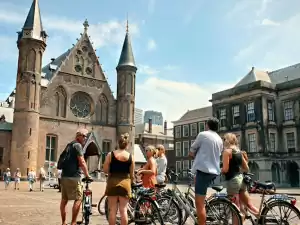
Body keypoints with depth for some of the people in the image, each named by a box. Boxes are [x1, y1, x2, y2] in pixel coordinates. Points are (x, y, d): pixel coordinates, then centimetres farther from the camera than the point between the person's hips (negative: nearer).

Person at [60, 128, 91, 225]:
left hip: (64, 176, 10)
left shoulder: (69, 145, 20)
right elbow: (82, 162, -15)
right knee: (78, 199, -5)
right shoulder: (77, 145, -8)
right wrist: (87, 175, -7)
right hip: (73, 176, -10)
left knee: (64, 199, 11)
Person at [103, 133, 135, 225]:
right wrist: (130, 182, 21)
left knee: (112, 209, 7)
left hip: (112, 183, 0)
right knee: (123, 210, 5)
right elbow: (132, 174, 4)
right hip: (125, 183, 0)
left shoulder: (110, 154, -2)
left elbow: (105, 170, -2)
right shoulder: (130, 156, 0)